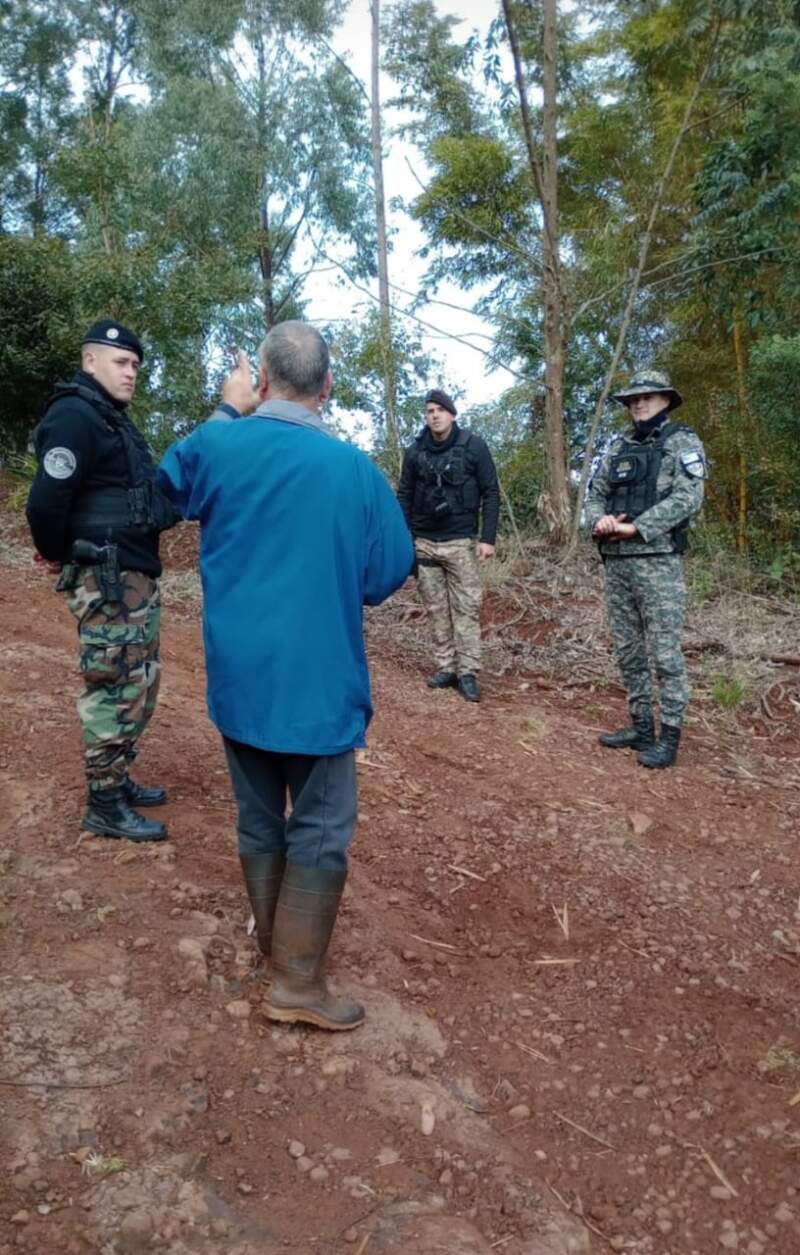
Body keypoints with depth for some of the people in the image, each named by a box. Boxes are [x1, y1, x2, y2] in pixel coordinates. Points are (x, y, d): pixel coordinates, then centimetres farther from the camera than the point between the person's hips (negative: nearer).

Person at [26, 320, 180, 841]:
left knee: (140, 684, 17)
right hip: (107, 579, -10)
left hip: (138, 573, 10)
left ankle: (119, 779, 30)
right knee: (114, 689, -3)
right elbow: (46, 502, -23)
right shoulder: (75, 416, -15)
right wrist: (59, 555, -9)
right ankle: (104, 806, 8)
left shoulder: (115, 418, 16)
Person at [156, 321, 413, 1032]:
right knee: (321, 828, 6)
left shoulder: (217, 447, -4)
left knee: (258, 818, 18)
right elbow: (390, 573, -2)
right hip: (317, 677, -3)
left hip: (238, 675, 4)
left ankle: (273, 937, 34)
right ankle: (298, 982, 10)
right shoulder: (354, 468, -10)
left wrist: (228, 410, 23)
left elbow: (173, 481, 20)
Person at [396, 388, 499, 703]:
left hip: (461, 542, -3)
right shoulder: (415, 451, 5)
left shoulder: (473, 446, -3)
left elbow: (491, 493, -3)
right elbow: (404, 497, 9)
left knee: (466, 609, -3)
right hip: (424, 543, 3)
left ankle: (468, 673, 2)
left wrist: (488, 537, -10)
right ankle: (445, 668, 14)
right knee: (436, 610, 6)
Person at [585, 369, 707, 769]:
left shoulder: (682, 441, -1)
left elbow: (688, 498, -13)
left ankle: (669, 737, 4)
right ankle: (641, 727, 22)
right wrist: (600, 520, -10)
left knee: (664, 653, -4)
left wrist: (636, 528, -18)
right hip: (615, 563, 7)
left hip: (658, 561, -6)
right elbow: (595, 493, 14)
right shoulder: (618, 447, 17)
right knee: (627, 651, 11)